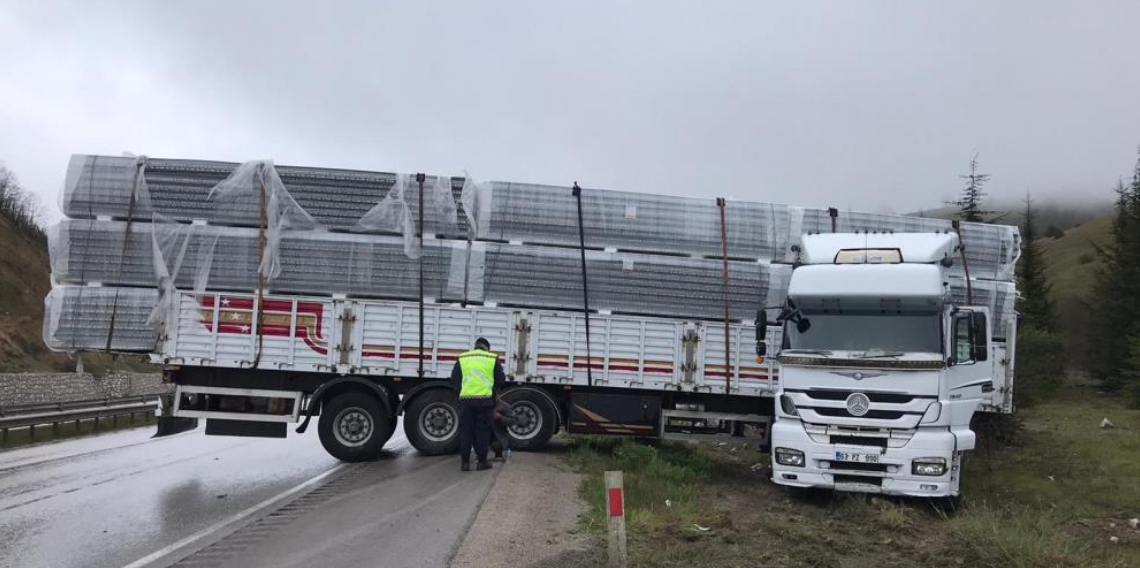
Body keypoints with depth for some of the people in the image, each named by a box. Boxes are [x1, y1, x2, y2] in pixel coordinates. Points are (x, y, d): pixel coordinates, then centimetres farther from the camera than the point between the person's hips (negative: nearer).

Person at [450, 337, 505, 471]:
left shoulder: (462, 358, 9)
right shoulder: (492, 358, 6)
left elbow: (454, 380, 9)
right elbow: (501, 380, 8)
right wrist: (494, 390, 27)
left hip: (466, 399, 2)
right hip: (485, 400, -1)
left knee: (465, 430, 8)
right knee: (483, 430, 7)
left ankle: (465, 462, 9)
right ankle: (482, 461, 9)